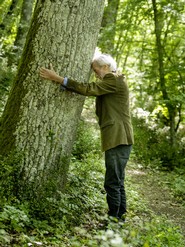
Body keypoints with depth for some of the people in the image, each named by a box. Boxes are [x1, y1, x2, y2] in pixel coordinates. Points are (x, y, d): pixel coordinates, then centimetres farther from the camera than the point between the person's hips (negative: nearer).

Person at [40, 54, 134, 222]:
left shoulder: (114, 80, -10)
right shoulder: (114, 82, 21)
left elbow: (88, 89, -16)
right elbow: (91, 90, 22)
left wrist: (58, 79, -15)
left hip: (118, 139, -11)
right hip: (118, 139, 11)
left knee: (113, 183, -8)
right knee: (117, 182, 14)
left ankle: (113, 217, -4)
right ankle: (119, 217, 21)